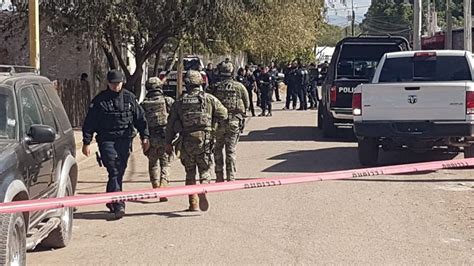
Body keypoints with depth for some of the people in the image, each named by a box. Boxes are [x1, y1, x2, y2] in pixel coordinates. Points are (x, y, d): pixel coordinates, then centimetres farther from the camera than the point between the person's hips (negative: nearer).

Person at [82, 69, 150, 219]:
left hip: (124, 140, 3)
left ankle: (110, 201, 23)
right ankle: (119, 205, -17)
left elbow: (140, 118, 13)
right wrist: (86, 142, -3)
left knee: (119, 172, 6)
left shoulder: (129, 98, 8)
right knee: (114, 171, -12)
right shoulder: (100, 100, 0)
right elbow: (89, 122, 1)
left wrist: (145, 136, 7)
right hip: (106, 140, -3)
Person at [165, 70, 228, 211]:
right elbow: (223, 115, 2)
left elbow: (170, 124, 5)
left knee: (190, 173, 12)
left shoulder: (179, 102, 5)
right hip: (204, 141, -1)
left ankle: (193, 203, 12)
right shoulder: (210, 99, 1)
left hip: (186, 142, 1)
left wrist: (168, 143, 11)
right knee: (205, 170, 6)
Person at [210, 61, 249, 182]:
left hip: (219, 122, 0)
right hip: (234, 122, 0)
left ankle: (219, 177, 14)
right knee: (231, 150, 5)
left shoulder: (216, 88, -4)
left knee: (218, 149, 14)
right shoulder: (239, 87, -3)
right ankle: (231, 177, 3)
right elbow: (247, 105, 3)